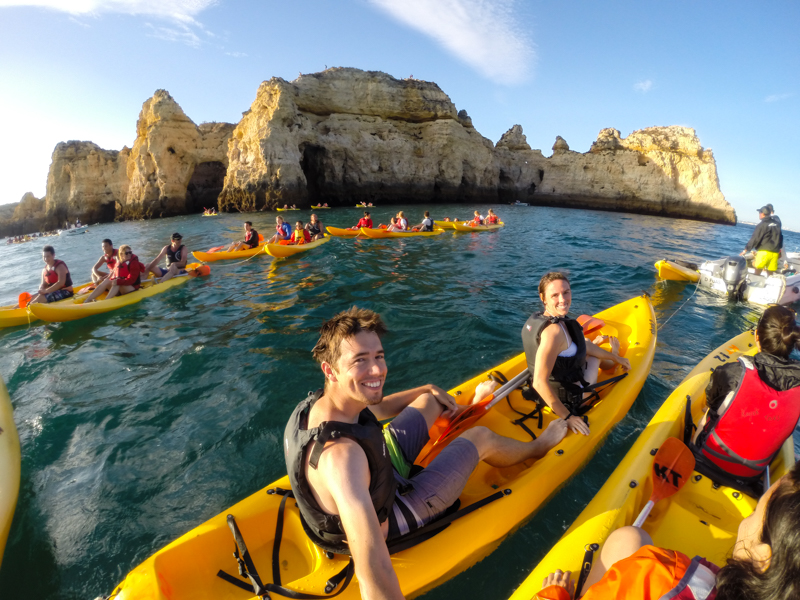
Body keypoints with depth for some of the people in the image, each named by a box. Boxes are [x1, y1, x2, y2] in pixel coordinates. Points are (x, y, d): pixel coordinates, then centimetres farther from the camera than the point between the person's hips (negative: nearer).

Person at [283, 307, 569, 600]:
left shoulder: (316, 402, -17)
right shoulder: (341, 455, -46)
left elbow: (375, 408, 4)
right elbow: (372, 575, -49)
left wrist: (430, 389, 12)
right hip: (388, 519, -7)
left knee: (430, 400, 15)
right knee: (481, 437, 1)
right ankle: (538, 447, 37)